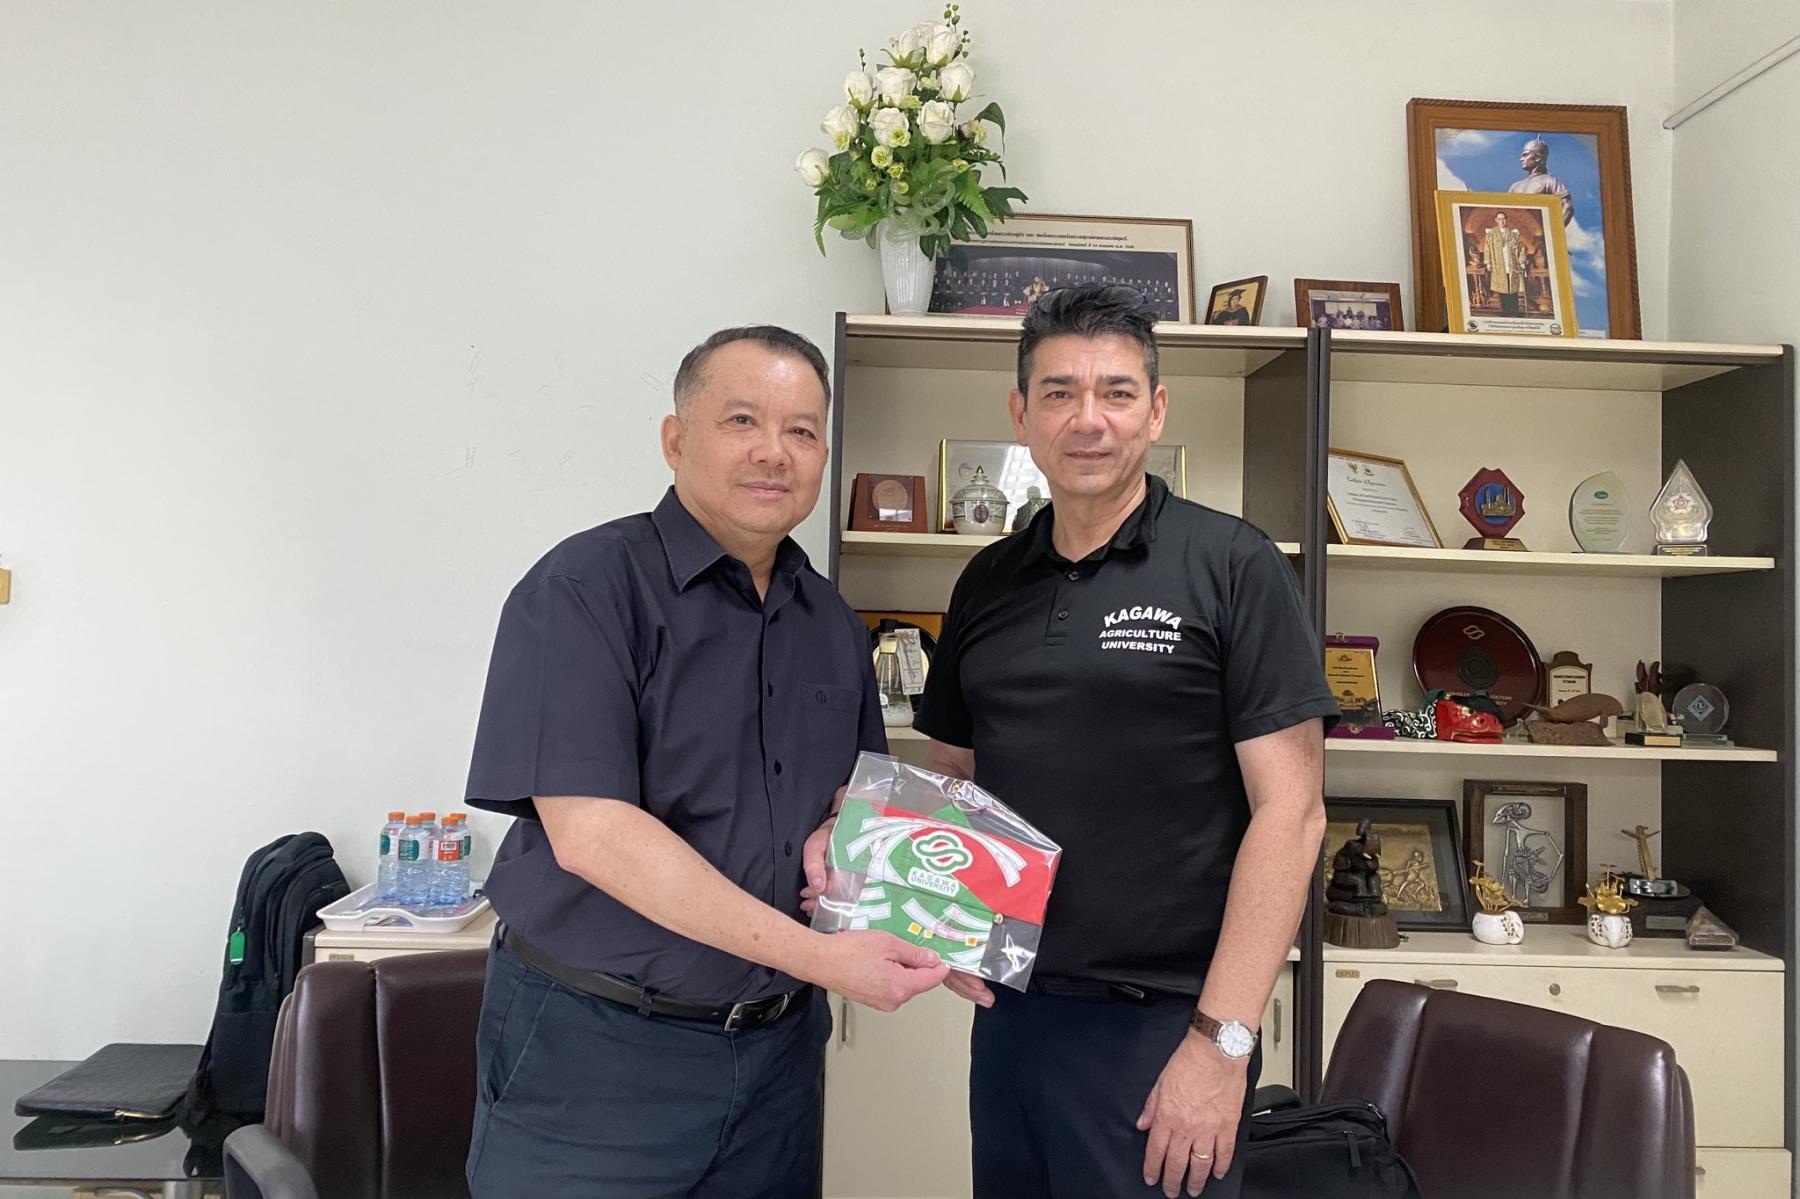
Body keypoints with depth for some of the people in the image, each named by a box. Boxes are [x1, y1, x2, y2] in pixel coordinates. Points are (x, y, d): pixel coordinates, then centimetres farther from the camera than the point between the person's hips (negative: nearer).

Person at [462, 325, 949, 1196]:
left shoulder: (834, 625, 8)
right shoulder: (585, 588, -13)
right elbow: (590, 832, -21)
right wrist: (818, 956, -23)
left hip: (779, 1050, 6)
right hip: (595, 1055, -5)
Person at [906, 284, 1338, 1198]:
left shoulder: (1231, 568, -7)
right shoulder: (987, 583, 8)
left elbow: (1289, 812, -11)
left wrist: (1221, 1040, -16)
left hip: (1159, 1027, -5)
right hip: (1005, 1011, 5)